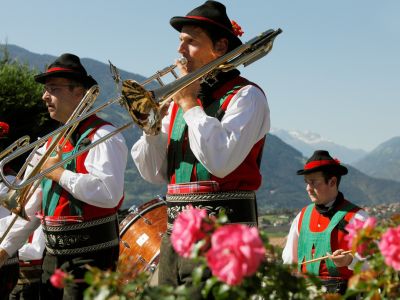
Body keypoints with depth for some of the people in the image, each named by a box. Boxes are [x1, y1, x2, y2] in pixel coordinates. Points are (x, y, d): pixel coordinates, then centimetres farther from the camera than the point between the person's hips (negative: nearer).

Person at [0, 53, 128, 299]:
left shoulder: (103, 137, -11)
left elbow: (109, 194, -27)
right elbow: (34, 205, 18)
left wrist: (59, 173, -18)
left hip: (90, 255, -8)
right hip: (54, 256, 8)